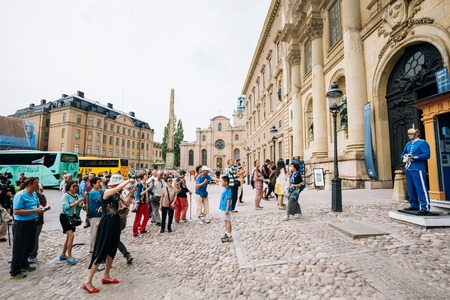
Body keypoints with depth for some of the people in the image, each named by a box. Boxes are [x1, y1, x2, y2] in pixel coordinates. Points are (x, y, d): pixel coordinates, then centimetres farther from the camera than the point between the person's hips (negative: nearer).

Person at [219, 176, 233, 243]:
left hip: (225, 208, -9)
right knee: (226, 221, 17)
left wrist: (227, 209, -22)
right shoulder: (225, 189, 10)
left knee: (228, 221, -2)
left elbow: (229, 200, -21)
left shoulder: (228, 190, -19)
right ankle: (226, 234, 29)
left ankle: (229, 236, 5)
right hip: (222, 208, 9)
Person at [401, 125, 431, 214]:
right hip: (408, 169, 7)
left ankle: (425, 208, -2)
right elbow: (403, 153, 24)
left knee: (421, 189, -6)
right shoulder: (408, 144, 18)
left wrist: (414, 157, -19)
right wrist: (405, 157, 3)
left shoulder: (422, 143, -3)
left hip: (417, 169, -7)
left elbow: (426, 155, -12)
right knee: (411, 188, 12)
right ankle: (414, 205, 22)